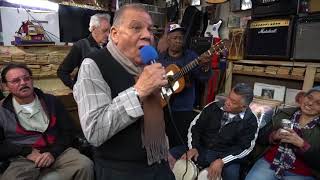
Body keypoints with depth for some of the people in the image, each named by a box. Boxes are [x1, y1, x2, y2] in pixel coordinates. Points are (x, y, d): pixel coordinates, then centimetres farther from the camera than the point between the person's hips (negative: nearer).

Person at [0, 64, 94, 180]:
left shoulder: (50, 101, 11)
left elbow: (67, 131, 7)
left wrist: (53, 152, -8)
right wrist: (26, 152, -10)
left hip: (57, 152, 2)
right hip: (23, 160, -1)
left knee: (85, 165, -25)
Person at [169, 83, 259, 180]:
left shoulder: (251, 121, -8)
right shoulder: (214, 106, -3)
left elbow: (244, 147, -12)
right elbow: (195, 126, 1)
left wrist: (222, 161, -24)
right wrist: (193, 147, -13)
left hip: (226, 156, -2)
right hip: (201, 148, 3)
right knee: (170, 155, -13)